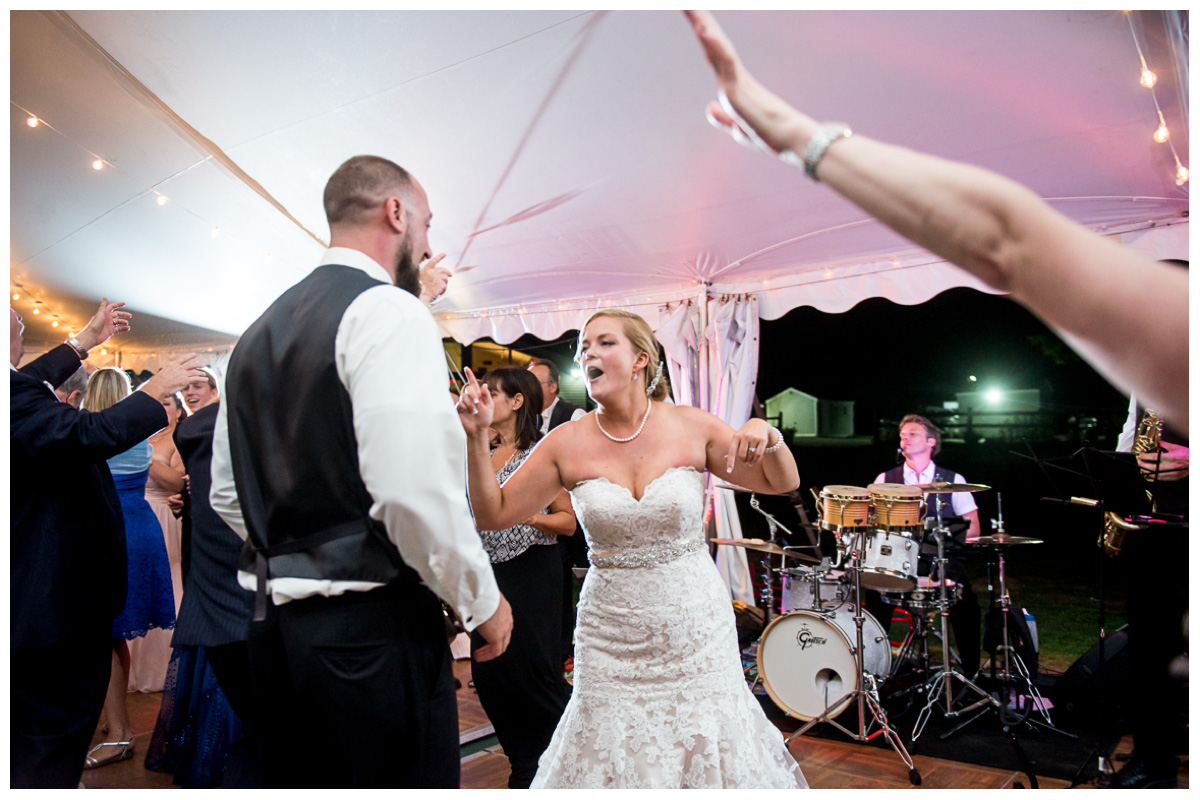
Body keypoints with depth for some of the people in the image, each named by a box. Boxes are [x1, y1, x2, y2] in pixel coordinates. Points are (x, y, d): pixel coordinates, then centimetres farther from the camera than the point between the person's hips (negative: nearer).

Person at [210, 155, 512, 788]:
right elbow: (413, 489, -22)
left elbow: (226, 494, 19)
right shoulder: (389, 311, -12)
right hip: (373, 626, -9)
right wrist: (483, 603, -9)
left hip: (275, 620, 9)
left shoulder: (257, 333, 15)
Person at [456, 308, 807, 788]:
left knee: (709, 745, 8)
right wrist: (477, 437, -11)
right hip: (612, 637, 0)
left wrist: (767, 436, -18)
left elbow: (782, 483, 3)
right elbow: (494, 513, 0)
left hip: (697, 632, 0)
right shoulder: (567, 443, -4)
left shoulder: (693, 428, -6)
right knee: (613, 755, 7)